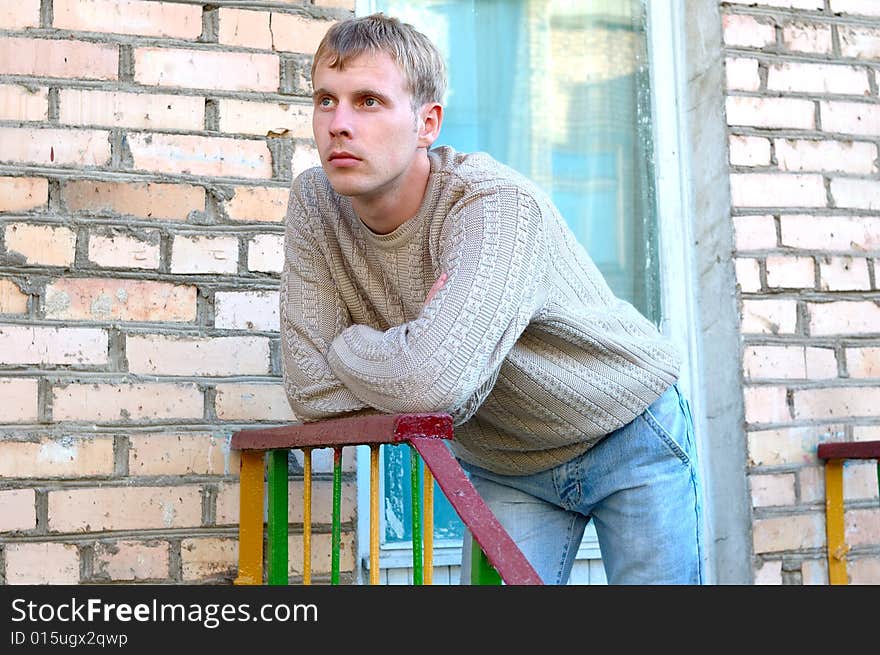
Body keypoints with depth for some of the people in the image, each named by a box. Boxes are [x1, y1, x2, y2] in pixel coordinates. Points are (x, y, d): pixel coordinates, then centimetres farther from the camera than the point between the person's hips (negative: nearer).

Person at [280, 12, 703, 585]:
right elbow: (310, 389, -17)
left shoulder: (498, 205, -31)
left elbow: (436, 380, -45)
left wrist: (348, 344, -26)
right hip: (503, 469, 4)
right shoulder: (316, 203, -13)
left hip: (629, 437, -4)